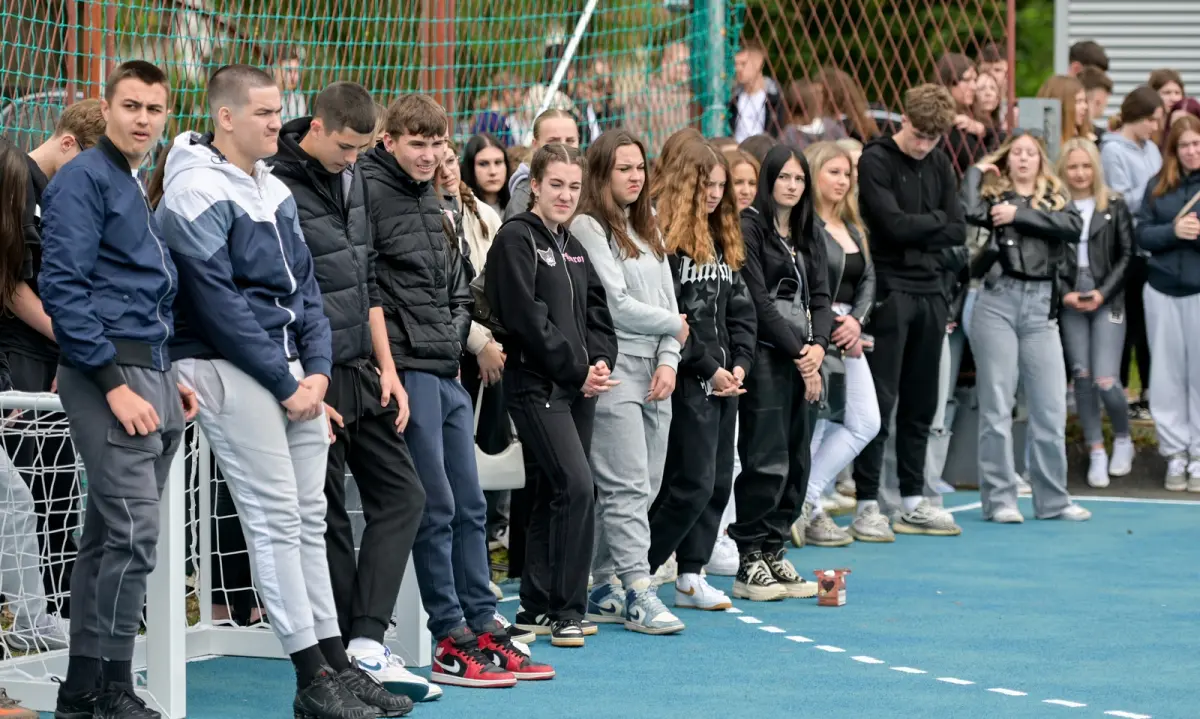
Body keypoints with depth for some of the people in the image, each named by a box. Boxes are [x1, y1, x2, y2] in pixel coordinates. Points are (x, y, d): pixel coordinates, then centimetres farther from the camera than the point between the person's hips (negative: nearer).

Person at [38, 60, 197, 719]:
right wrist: (115, 385, -19)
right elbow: (63, 289, -16)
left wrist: (169, 379, 17)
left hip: (149, 373, 9)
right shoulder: (83, 180, -8)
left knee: (108, 538, 9)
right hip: (109, 374, -9)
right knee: (133, 536, -12)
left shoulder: (140, 188, 19)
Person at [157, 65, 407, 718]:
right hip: (230, 370, -8)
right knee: (276, 517, -8)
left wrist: (317, 368, 1)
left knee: (309, 517, 8)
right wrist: (284, 383, -14)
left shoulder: (276, 192, 16)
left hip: (293, 372, 8)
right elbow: (217, 303, -16)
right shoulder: (198, 193, -11)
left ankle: (336, 665, 12)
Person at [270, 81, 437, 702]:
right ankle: (355, 652, 7)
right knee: (328, 517, 0)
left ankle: (366, 643, 2)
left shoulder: (351, 177, 11)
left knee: (401, 495, 5)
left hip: (361, 371, 8)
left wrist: (386, 367, 12)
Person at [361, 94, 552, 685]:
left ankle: (483, 627, 16)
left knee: (469, 505, 10)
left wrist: (456, 329, 10)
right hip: (408, 369, -9)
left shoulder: (432, 201, 17)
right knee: (435, 507, -7)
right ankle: (451, 641, -1)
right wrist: (388, 356, -17)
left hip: (448, 371, 9)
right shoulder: (369, 193, -11)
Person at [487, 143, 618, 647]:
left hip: (578, 386, 8)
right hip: (537, 385, -8)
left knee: (551, 494, 10)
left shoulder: (573, 247, 19)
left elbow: (596, 313, 18)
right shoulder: (516, 239, -7)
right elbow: (527, 318, -14)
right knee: (576, 487, -16)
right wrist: (577, 371, -13)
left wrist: (600, 361, -2)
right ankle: (566, 610, -11)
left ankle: (537, 608, 16)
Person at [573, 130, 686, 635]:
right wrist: (674, 325, 1)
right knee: (627, 485, -11)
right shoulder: (588, 228, -6)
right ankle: (637, 592, -11)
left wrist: (669, 361, 0)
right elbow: (616, 304, -12)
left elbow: (667, 299, 16)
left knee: (644, 486, 8)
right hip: (613, 368, -8)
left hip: (654, 372, 8)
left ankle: (604, 590, 14)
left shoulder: (647, 230, 20)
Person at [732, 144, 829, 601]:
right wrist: (797, 352, -12)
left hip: (806, 361, 7)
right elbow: (758, 301, -11)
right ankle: (749, 563, -1)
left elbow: (820, 298, 11)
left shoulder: (809, 238, 18)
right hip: (767, 358, -7)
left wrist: (818, 345, -8)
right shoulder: (751, 228, -5)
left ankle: (774, 553, 15)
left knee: (797, 462, 7)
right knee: (767, 461, -8)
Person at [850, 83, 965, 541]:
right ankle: (867, 506, -3)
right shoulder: (875, 161, -6)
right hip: (890, 292, -6)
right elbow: (893, 224, -17)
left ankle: (913, 502, 17)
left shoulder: (940, 166, 12)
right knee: (880, 400, -6)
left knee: (921, 402, 10)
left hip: (930, 292, 6)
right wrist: (935, 219, -2)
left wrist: (916, 235, -7)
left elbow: (957, 232, 6)